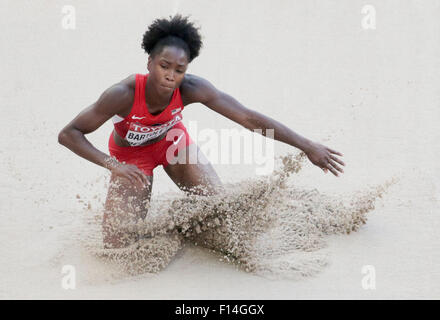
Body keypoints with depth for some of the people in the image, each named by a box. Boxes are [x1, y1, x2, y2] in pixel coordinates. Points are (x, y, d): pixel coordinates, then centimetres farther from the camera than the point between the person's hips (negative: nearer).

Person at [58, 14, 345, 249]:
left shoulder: (191, 89, -32)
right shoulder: (124, 94, -38)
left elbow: (249, 118, -29)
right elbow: (68, 134, -32)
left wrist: (307, 146, -28)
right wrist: (113, 165, -45)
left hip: (172, 141, 2)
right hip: (130, 154, -2)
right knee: (119, 246, -8)